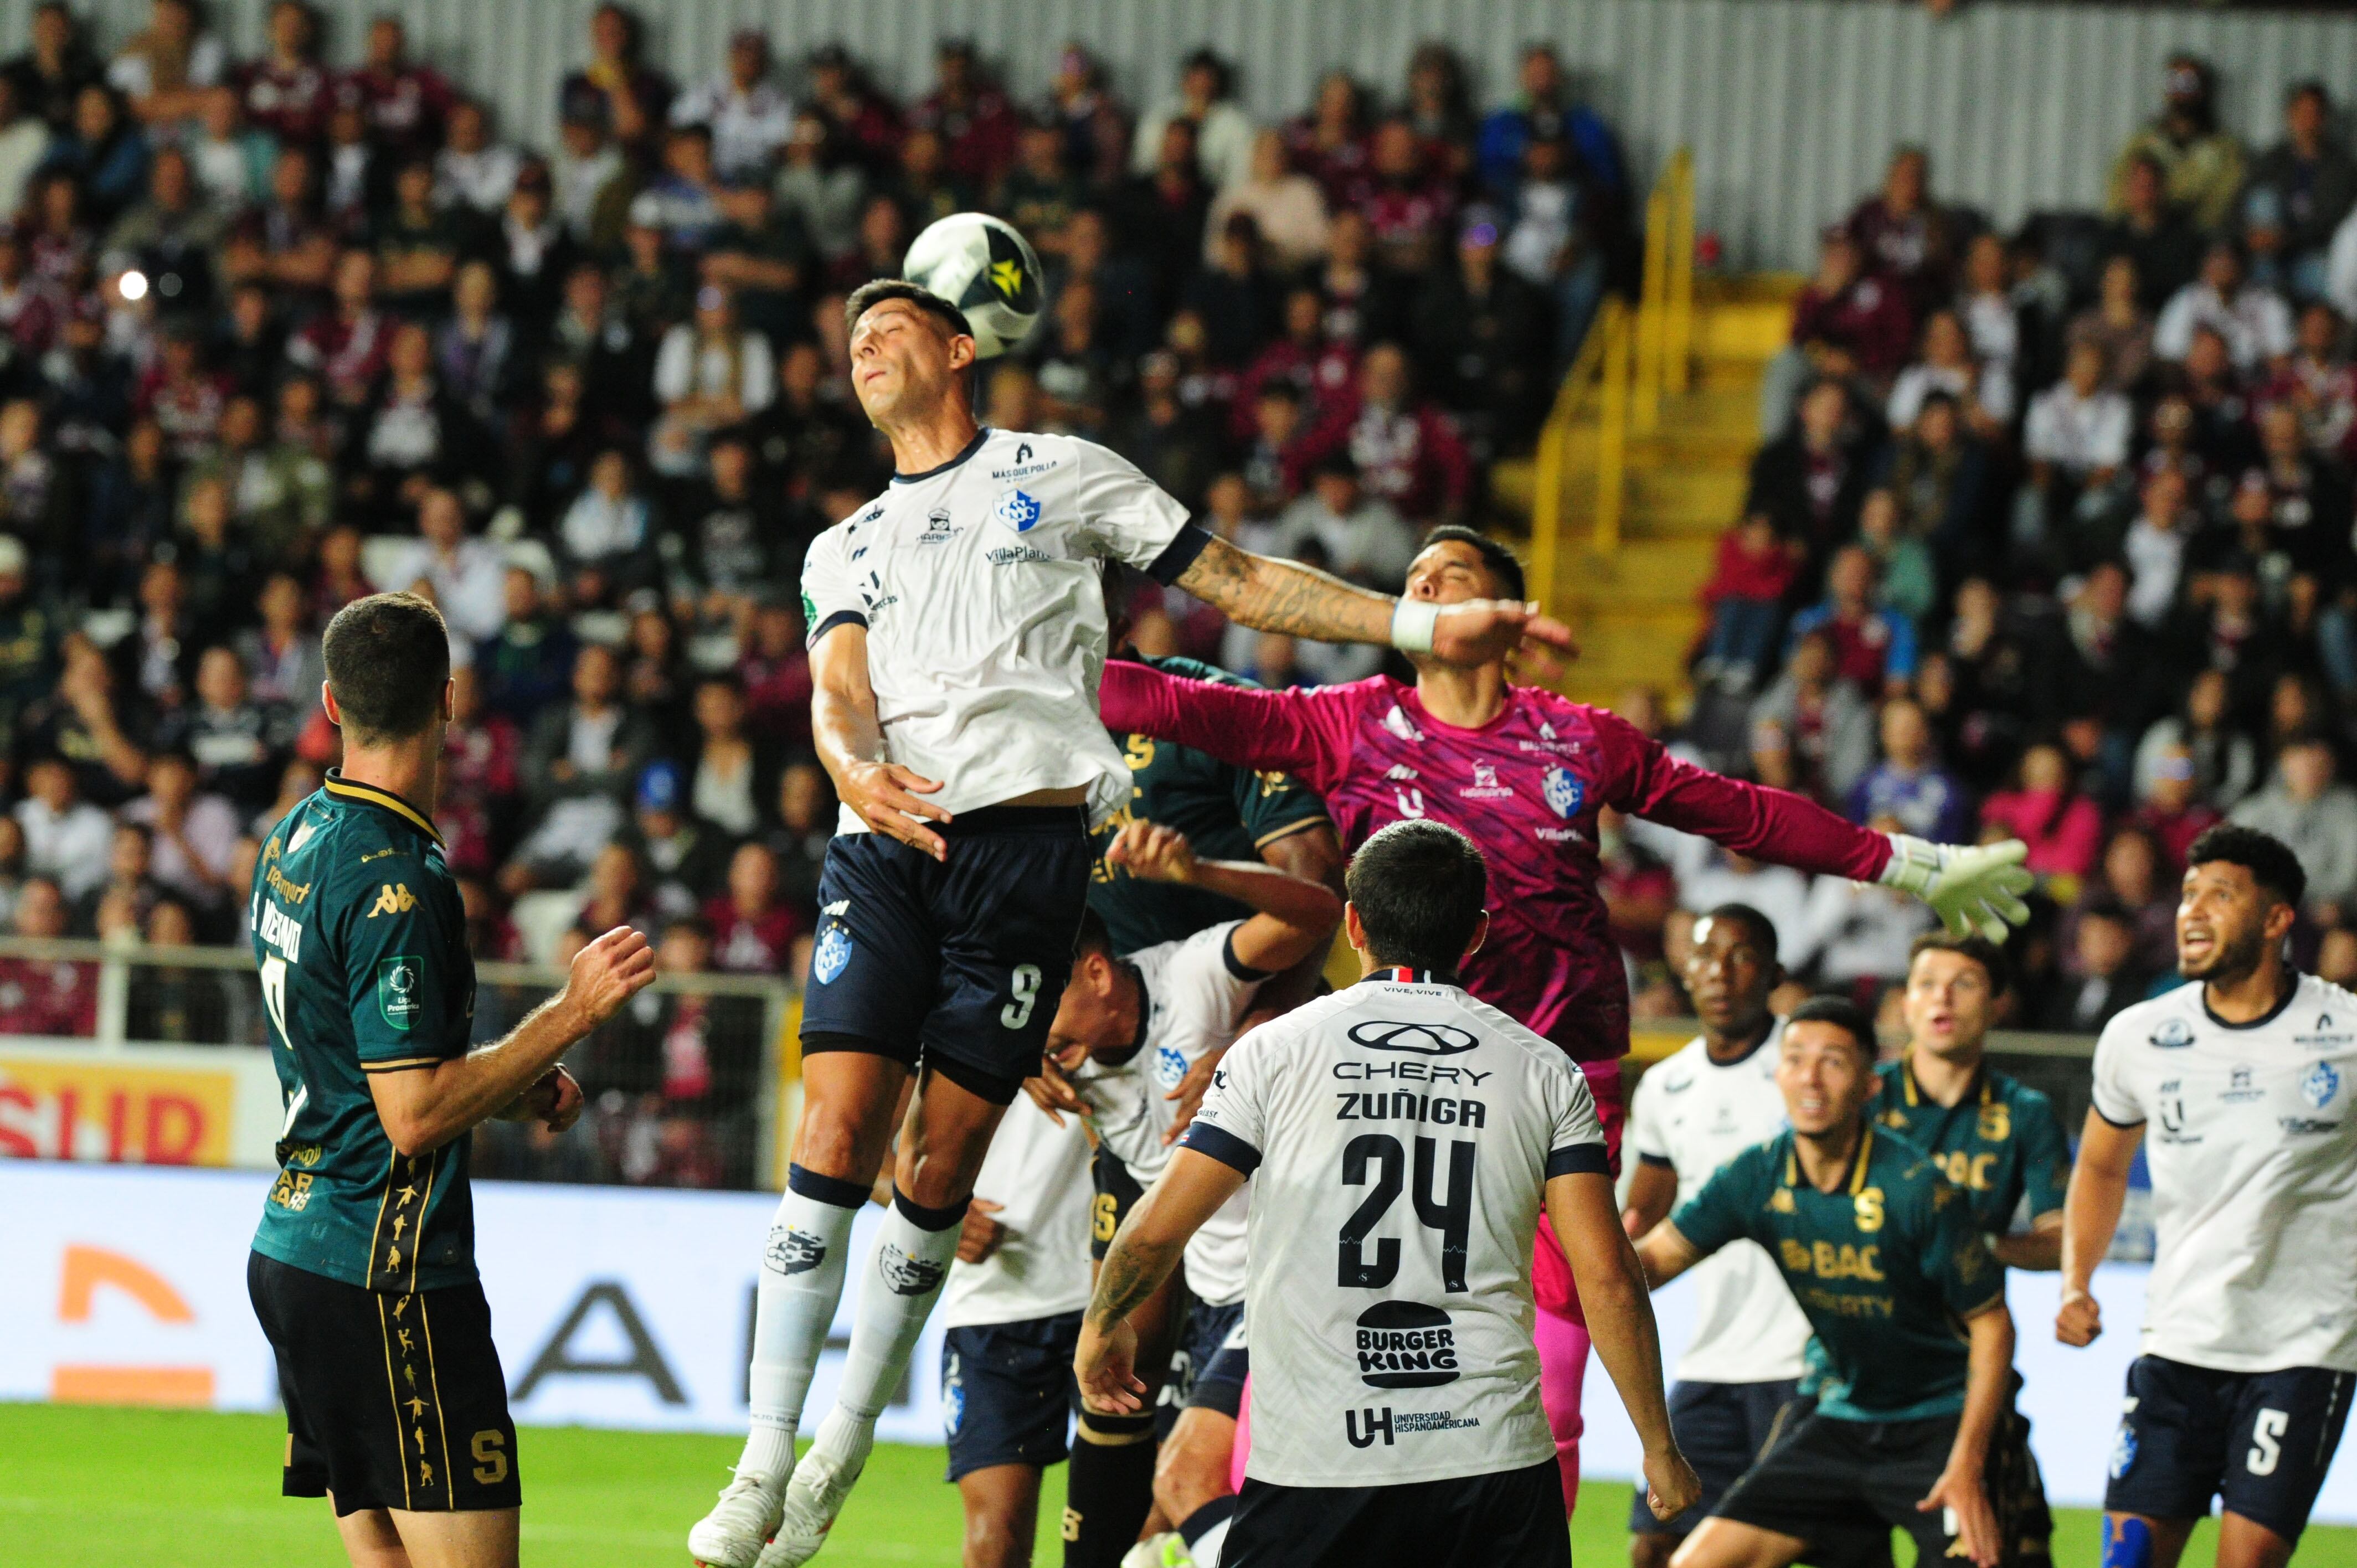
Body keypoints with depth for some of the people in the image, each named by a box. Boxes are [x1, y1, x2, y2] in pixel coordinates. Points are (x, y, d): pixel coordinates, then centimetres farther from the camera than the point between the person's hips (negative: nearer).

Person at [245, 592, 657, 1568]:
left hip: (294, 1253, 10)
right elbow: (414, 1118, -19)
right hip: (387, 1272, -10)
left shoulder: (295, 840, 12)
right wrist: (569, 1016, -16)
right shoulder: (396, 883, -17)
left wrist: (516, 1089, 13)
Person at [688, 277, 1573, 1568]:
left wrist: (1425, 626, 9)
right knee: (835, 1135, -11)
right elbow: (838, 691, 8)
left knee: (941, 1163, -4)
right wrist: (857, 772, -16)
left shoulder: (1063, 475, 18)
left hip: (1028, 841, -2)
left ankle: (840, 1459, 6)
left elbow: (1237, 582, 17)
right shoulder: (845, 550, 26)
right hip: (884, 844, 2)